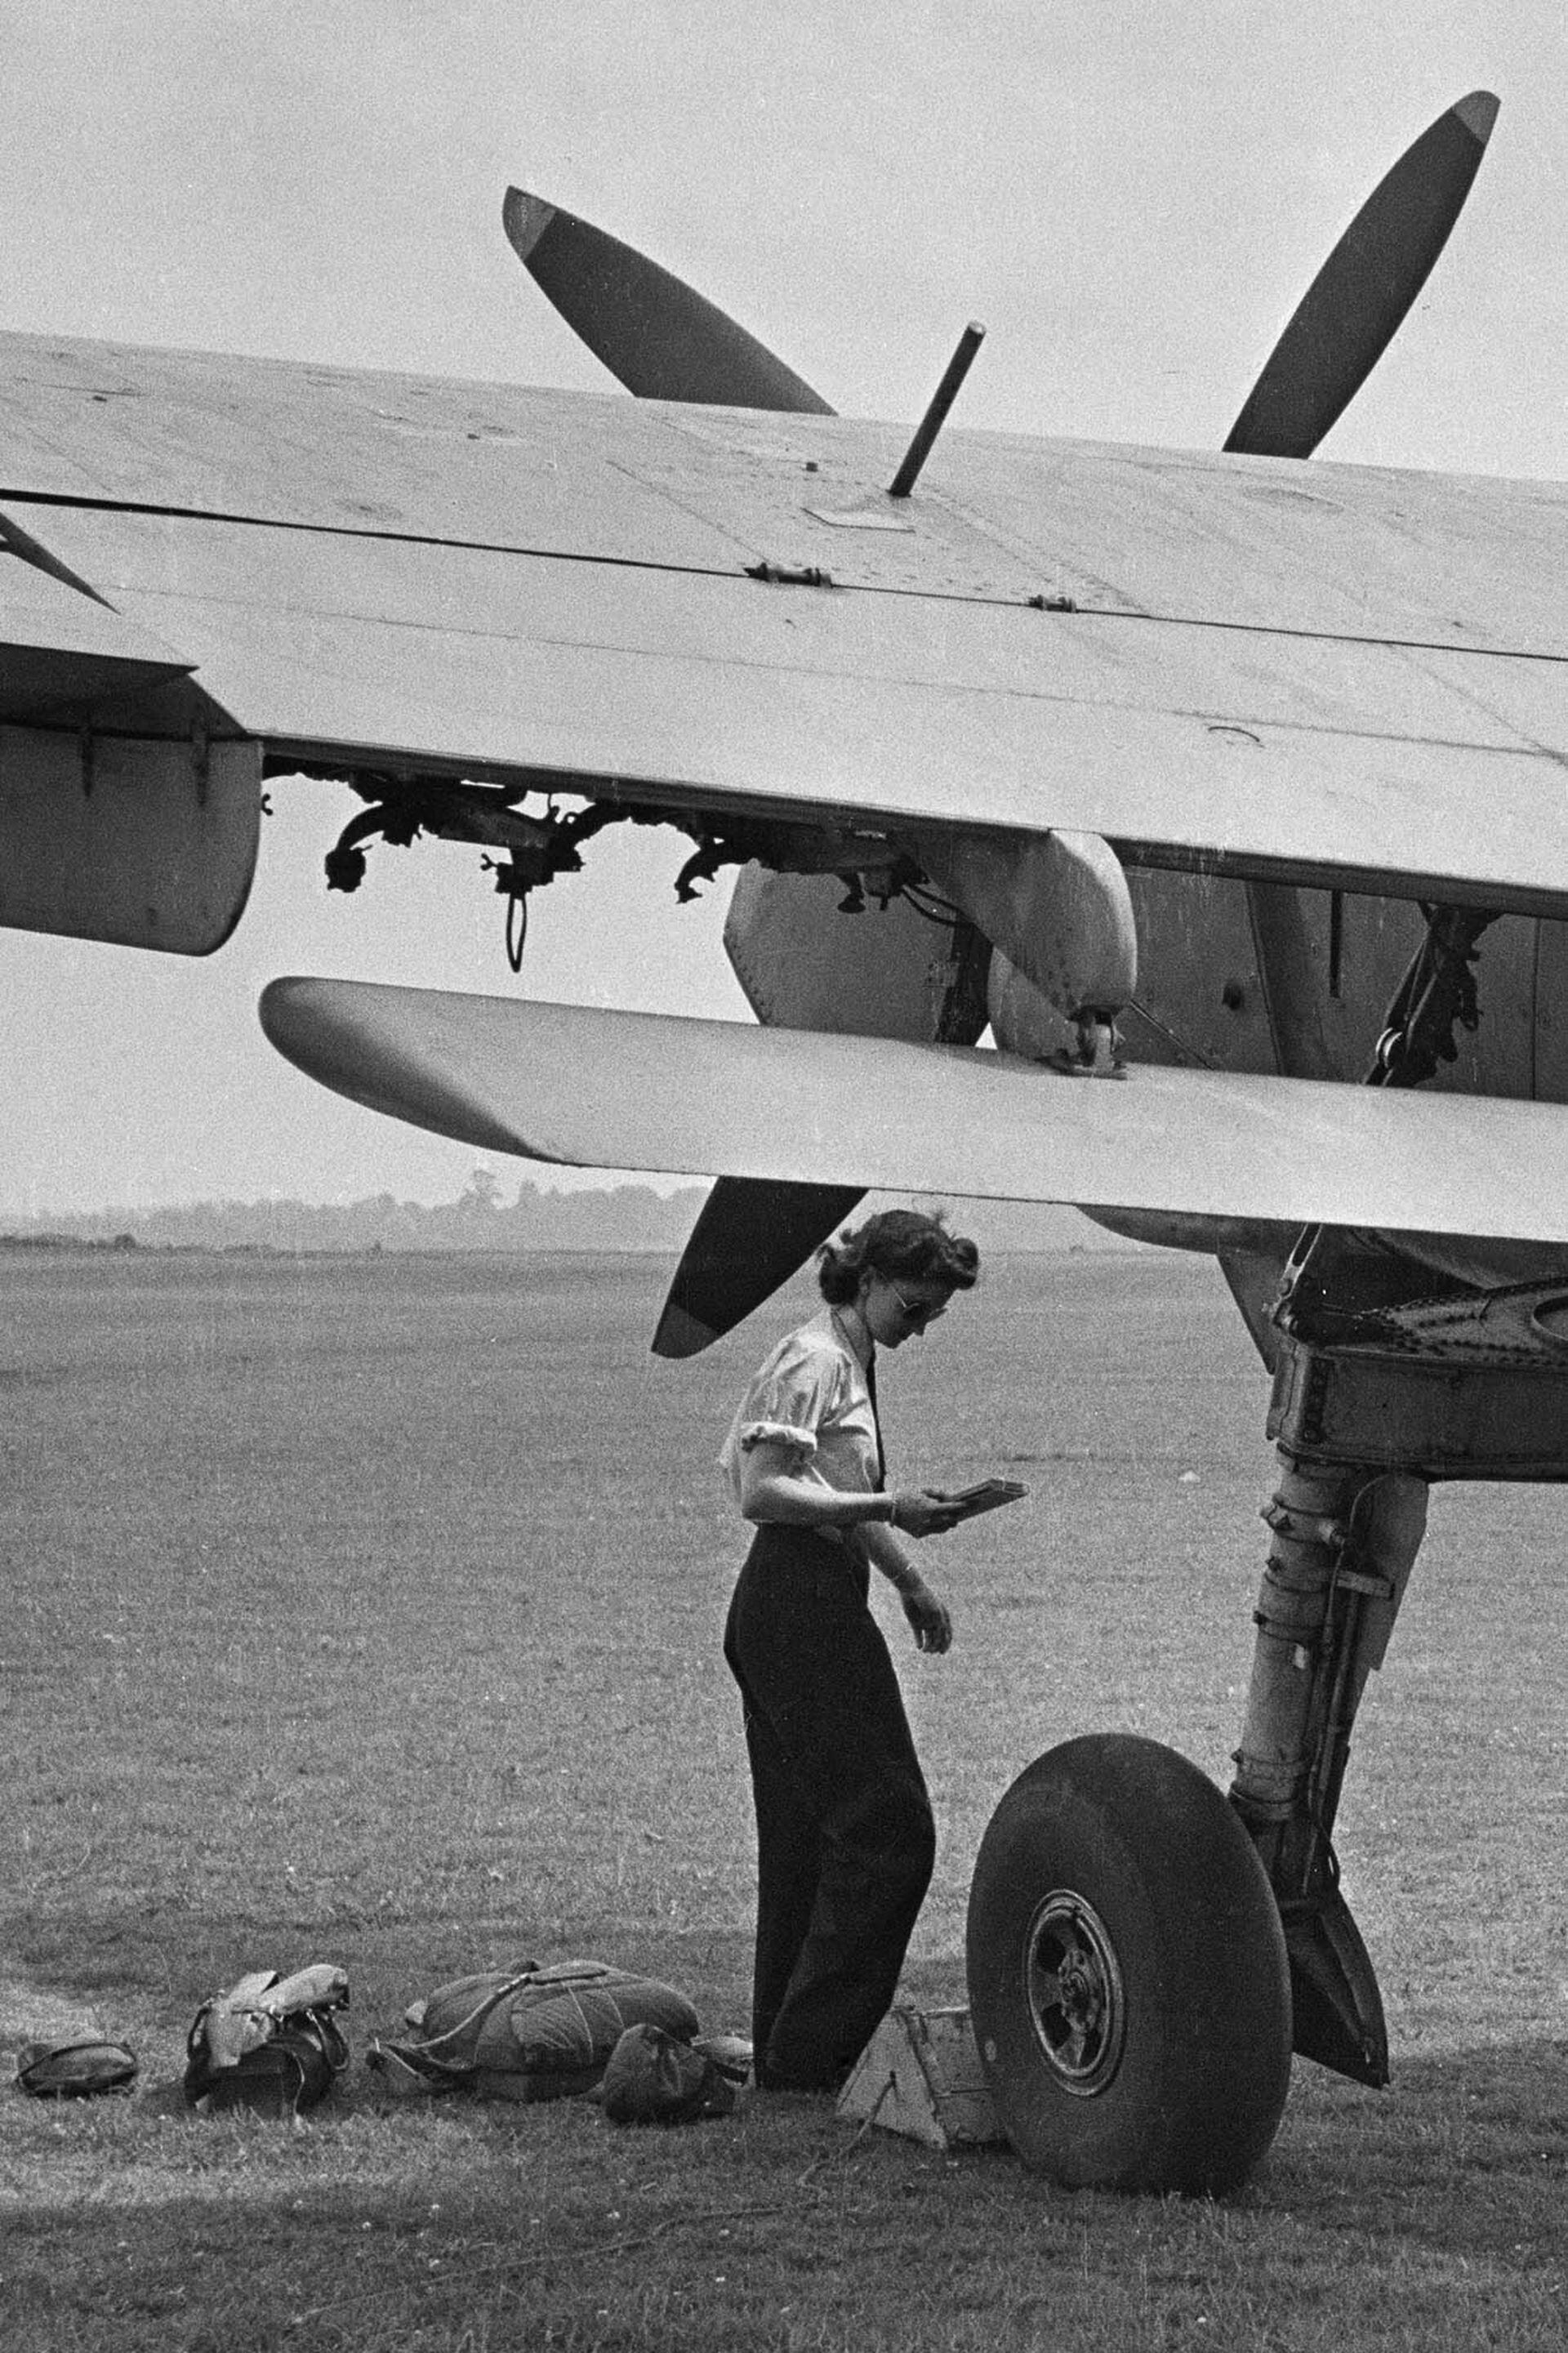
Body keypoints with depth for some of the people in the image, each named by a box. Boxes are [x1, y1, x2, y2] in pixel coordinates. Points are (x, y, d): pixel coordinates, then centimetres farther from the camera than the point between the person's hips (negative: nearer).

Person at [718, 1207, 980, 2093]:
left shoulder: (854, 1361, 17)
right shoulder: (817, 1360, -13)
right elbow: (763, 1493, -20)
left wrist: (912, 1582, 24)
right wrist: (889, 1508, -25)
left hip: (785, 1615, 10)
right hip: (803, 1610, -10)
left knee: (809, 1837, 12)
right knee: (887, 1827, -10)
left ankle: (784, 2050, 17)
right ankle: (811, 2053, -9)